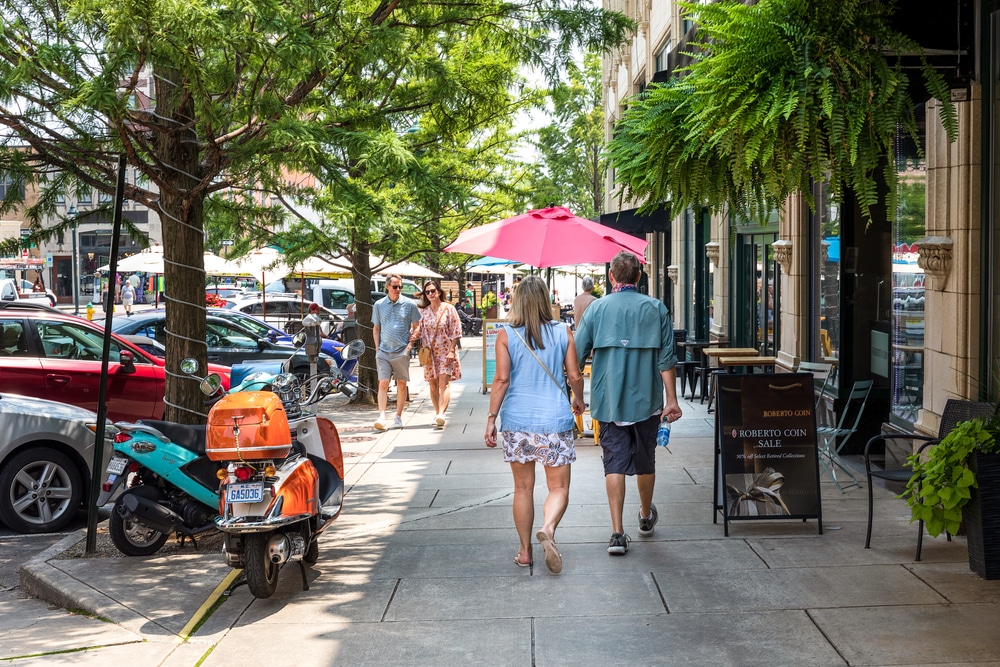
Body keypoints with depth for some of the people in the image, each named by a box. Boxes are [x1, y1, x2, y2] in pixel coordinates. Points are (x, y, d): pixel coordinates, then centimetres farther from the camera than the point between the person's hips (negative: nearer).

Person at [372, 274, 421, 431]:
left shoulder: (409, 304, 1)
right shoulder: (378, 305, 6)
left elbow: (416, 327, 7)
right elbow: (376, 328, 13)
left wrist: (410, 343, -4)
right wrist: (377, 348, 5)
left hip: (402, 351, 0)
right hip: (383, 351, 0)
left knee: (401, 384, 6)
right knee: (383, 384, -9)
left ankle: (398, 417, 17)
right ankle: (382, 418, -16)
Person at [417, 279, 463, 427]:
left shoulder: (449, 309, -2)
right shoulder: (423, 312, 9)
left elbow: (456, 332, -4)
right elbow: (421, 333, 11)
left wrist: (451, 351, -12)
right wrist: (423, 351, -3)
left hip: (446, 352, -4)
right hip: (429, 353, 4)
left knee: (444, 383, -14)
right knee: (432, 384, 6)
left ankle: (441, 413, -24)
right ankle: (437, 413, 15)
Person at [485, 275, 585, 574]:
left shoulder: (506, 335, -2)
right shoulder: (563, 333, 0)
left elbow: (501, 379, -6)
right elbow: (575, 376, 4)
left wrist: (491, 417, -1)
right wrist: (579, 401, 23)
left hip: (517, 420, 1)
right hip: (555, 419, -1)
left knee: (523, 488, 12)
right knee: (559, 487, 5)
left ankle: (524, 551, 17)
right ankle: (548, 528, -23)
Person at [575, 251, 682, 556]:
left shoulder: (596, 308, -1)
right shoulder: (656, 309, -2)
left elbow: (576, 355, 1)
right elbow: (666, 359, -5)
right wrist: (672, 399, 0)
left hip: (608, 401, 0)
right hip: (646, 400, 1)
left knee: (615, 463, 1)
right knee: (645, 461, 17)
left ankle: (617, 533, -7)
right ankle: (646, 517, 37)